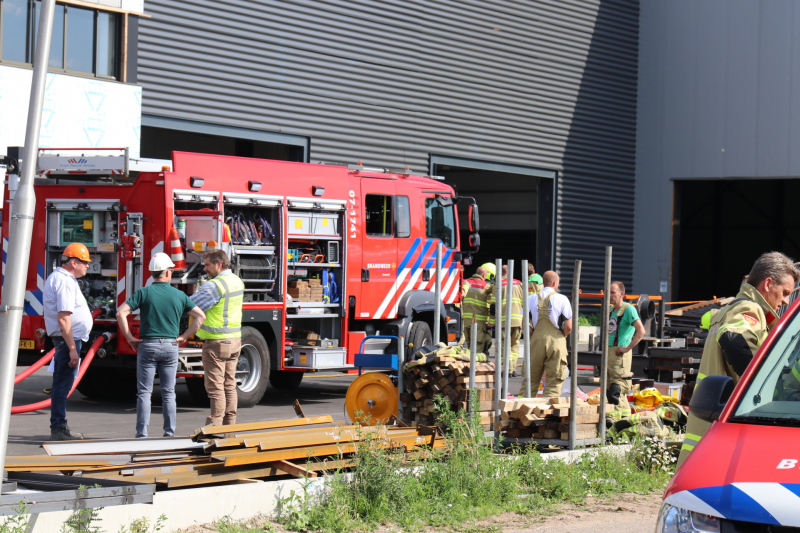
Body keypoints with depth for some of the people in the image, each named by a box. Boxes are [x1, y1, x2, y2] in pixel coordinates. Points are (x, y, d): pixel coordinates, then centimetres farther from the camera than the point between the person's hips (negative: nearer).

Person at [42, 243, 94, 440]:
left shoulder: (57, 277, 17)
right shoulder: (65, 282, -17)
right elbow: (63, 319, -23)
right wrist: (72, 349, -24)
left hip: (67, 338, 11)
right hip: (68, 338, -11)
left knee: (62, 383, 14)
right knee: (63, 383, -9)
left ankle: (59, 427, 21)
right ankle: (58, 429, -8)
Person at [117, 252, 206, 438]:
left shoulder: (144, 293, -3)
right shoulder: (179, 295, 4)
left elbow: (121, 313, -11)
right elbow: (200, 316, 4)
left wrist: (130, 338, -5)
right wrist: (184, 337, 5)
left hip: (147, 346, -2)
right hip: (171, 346, 2)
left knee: (144, 392, 1)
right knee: (168, 393, 9)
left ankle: (142, 434, -2)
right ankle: (169, 433, 9)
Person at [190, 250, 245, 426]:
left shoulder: (214, 286, -18)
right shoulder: (237, 281, 10)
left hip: (216, 341, -8)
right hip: (235, 340, 8)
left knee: (215, 386, -6)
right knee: (230, 385, 11)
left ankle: (214, 425, -6)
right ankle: (229, 425, 14)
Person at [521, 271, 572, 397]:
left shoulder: (532, 299, 4)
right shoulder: (562, 299, -3)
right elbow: (569, 327, -7)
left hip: (536, 341, 3)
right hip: (556, 343, -3)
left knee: (531, 378, 9)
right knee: (554, 381, 2)